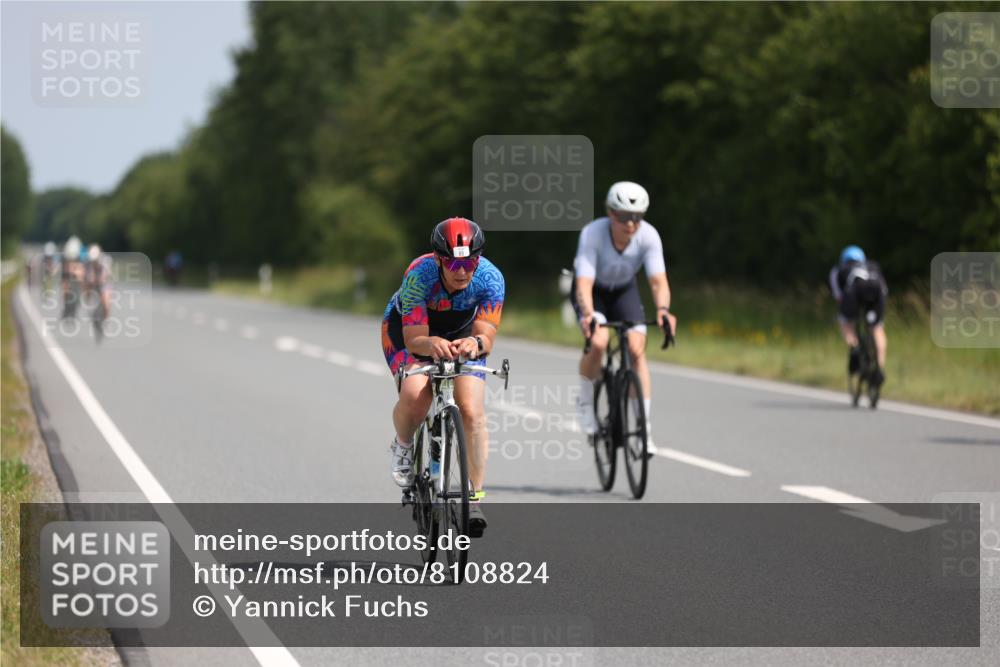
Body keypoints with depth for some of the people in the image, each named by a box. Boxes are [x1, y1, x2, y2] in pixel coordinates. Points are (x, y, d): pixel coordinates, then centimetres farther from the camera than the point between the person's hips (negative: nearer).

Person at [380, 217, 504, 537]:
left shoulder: (490, 279, -30)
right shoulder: (420, 274, -36)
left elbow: (487, 336, -33)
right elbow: (414, 339, -36)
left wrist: (475, 344, -57)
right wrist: (433, 344, -60)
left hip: (461, 333, 2)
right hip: (407, 328, -2)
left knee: (472, 411, -19)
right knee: (415, 395, -30)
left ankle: (476, 498, -7)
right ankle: (402, 448, 4)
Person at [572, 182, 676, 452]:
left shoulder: (648, 236, -29)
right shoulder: (592, 234, -35)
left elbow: (659, 281, -34)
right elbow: (584, 284, -41)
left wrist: (663, 308, -54)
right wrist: (588, 315, -61)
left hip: (624, 290, 2)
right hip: (593, 289, -2)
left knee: (637, 350, -17)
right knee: (598, 342, -28)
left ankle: (643, 426, -9)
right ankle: (586, 403, -2)